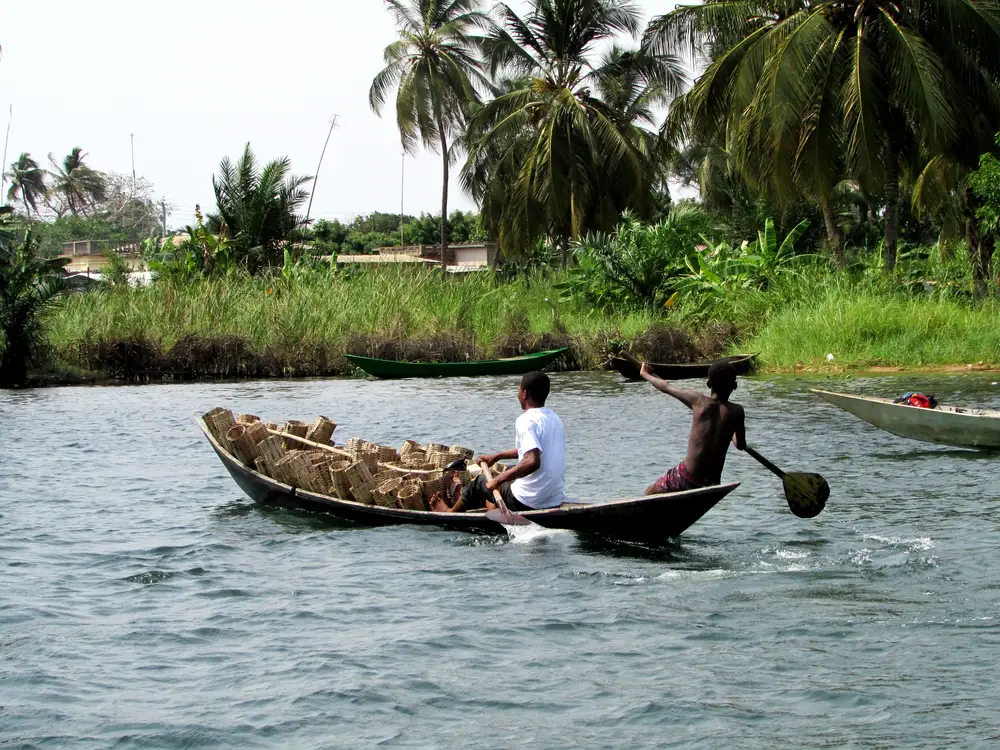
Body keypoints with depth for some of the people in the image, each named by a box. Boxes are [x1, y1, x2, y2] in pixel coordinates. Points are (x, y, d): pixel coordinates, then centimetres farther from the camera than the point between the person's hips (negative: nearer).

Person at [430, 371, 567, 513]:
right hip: (556, 501, 8)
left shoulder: (526, 421, -18)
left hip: (527, 503, -7)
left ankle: (450, 512, 44)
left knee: (479, 483, 18)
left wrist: (498, 480, -22)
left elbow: (532, 461, -31)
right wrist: (496, 457, 31)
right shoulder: (554, 418, 9)